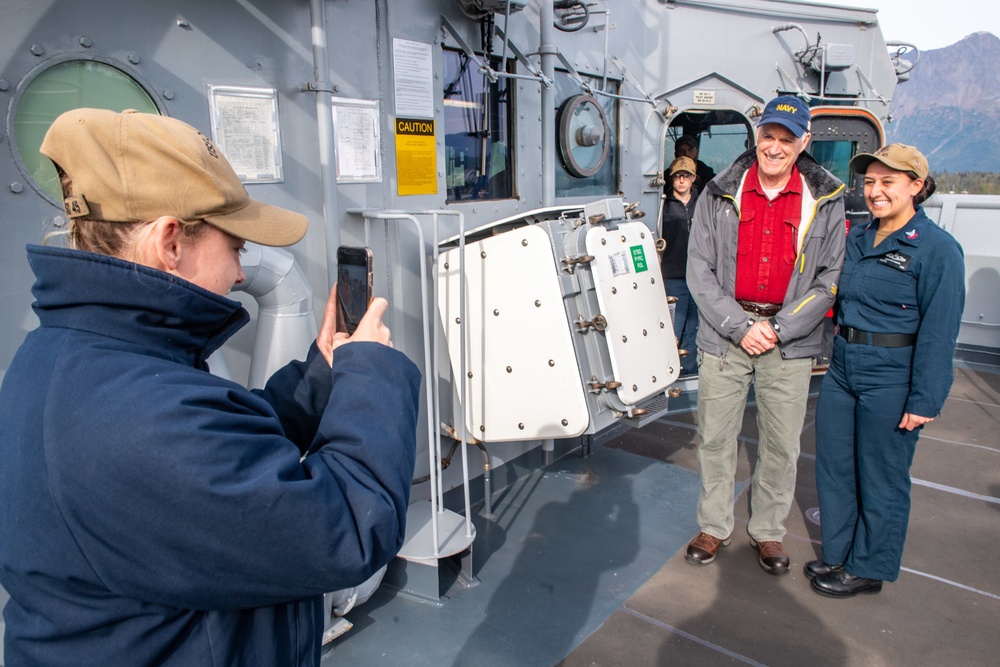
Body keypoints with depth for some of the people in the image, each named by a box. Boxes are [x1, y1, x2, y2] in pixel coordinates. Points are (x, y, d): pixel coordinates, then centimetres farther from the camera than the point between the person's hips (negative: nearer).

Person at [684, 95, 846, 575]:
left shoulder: (826, 201, 1)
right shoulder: (719, 194, 0)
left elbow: (830, 279, 0)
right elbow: (700, 271, -2)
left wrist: (778, 329, -11)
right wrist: (740, 326, -10)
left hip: (791, 342, 0)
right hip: (725, 334, 0)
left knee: (781, 445, 9)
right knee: (715, 438, 8)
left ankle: (767, 531, 30)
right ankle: (714, 527, 27)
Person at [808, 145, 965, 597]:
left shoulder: (937, 249, -11)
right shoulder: (857, 238, 9)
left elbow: (939, 332, -13)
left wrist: (924, 401, -15)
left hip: (890, 378, -7)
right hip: (842, 367, 7)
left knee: (880, 479, 8)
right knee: (833, 467, 14)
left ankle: (868, 569, 26)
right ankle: (838, 555, 32)